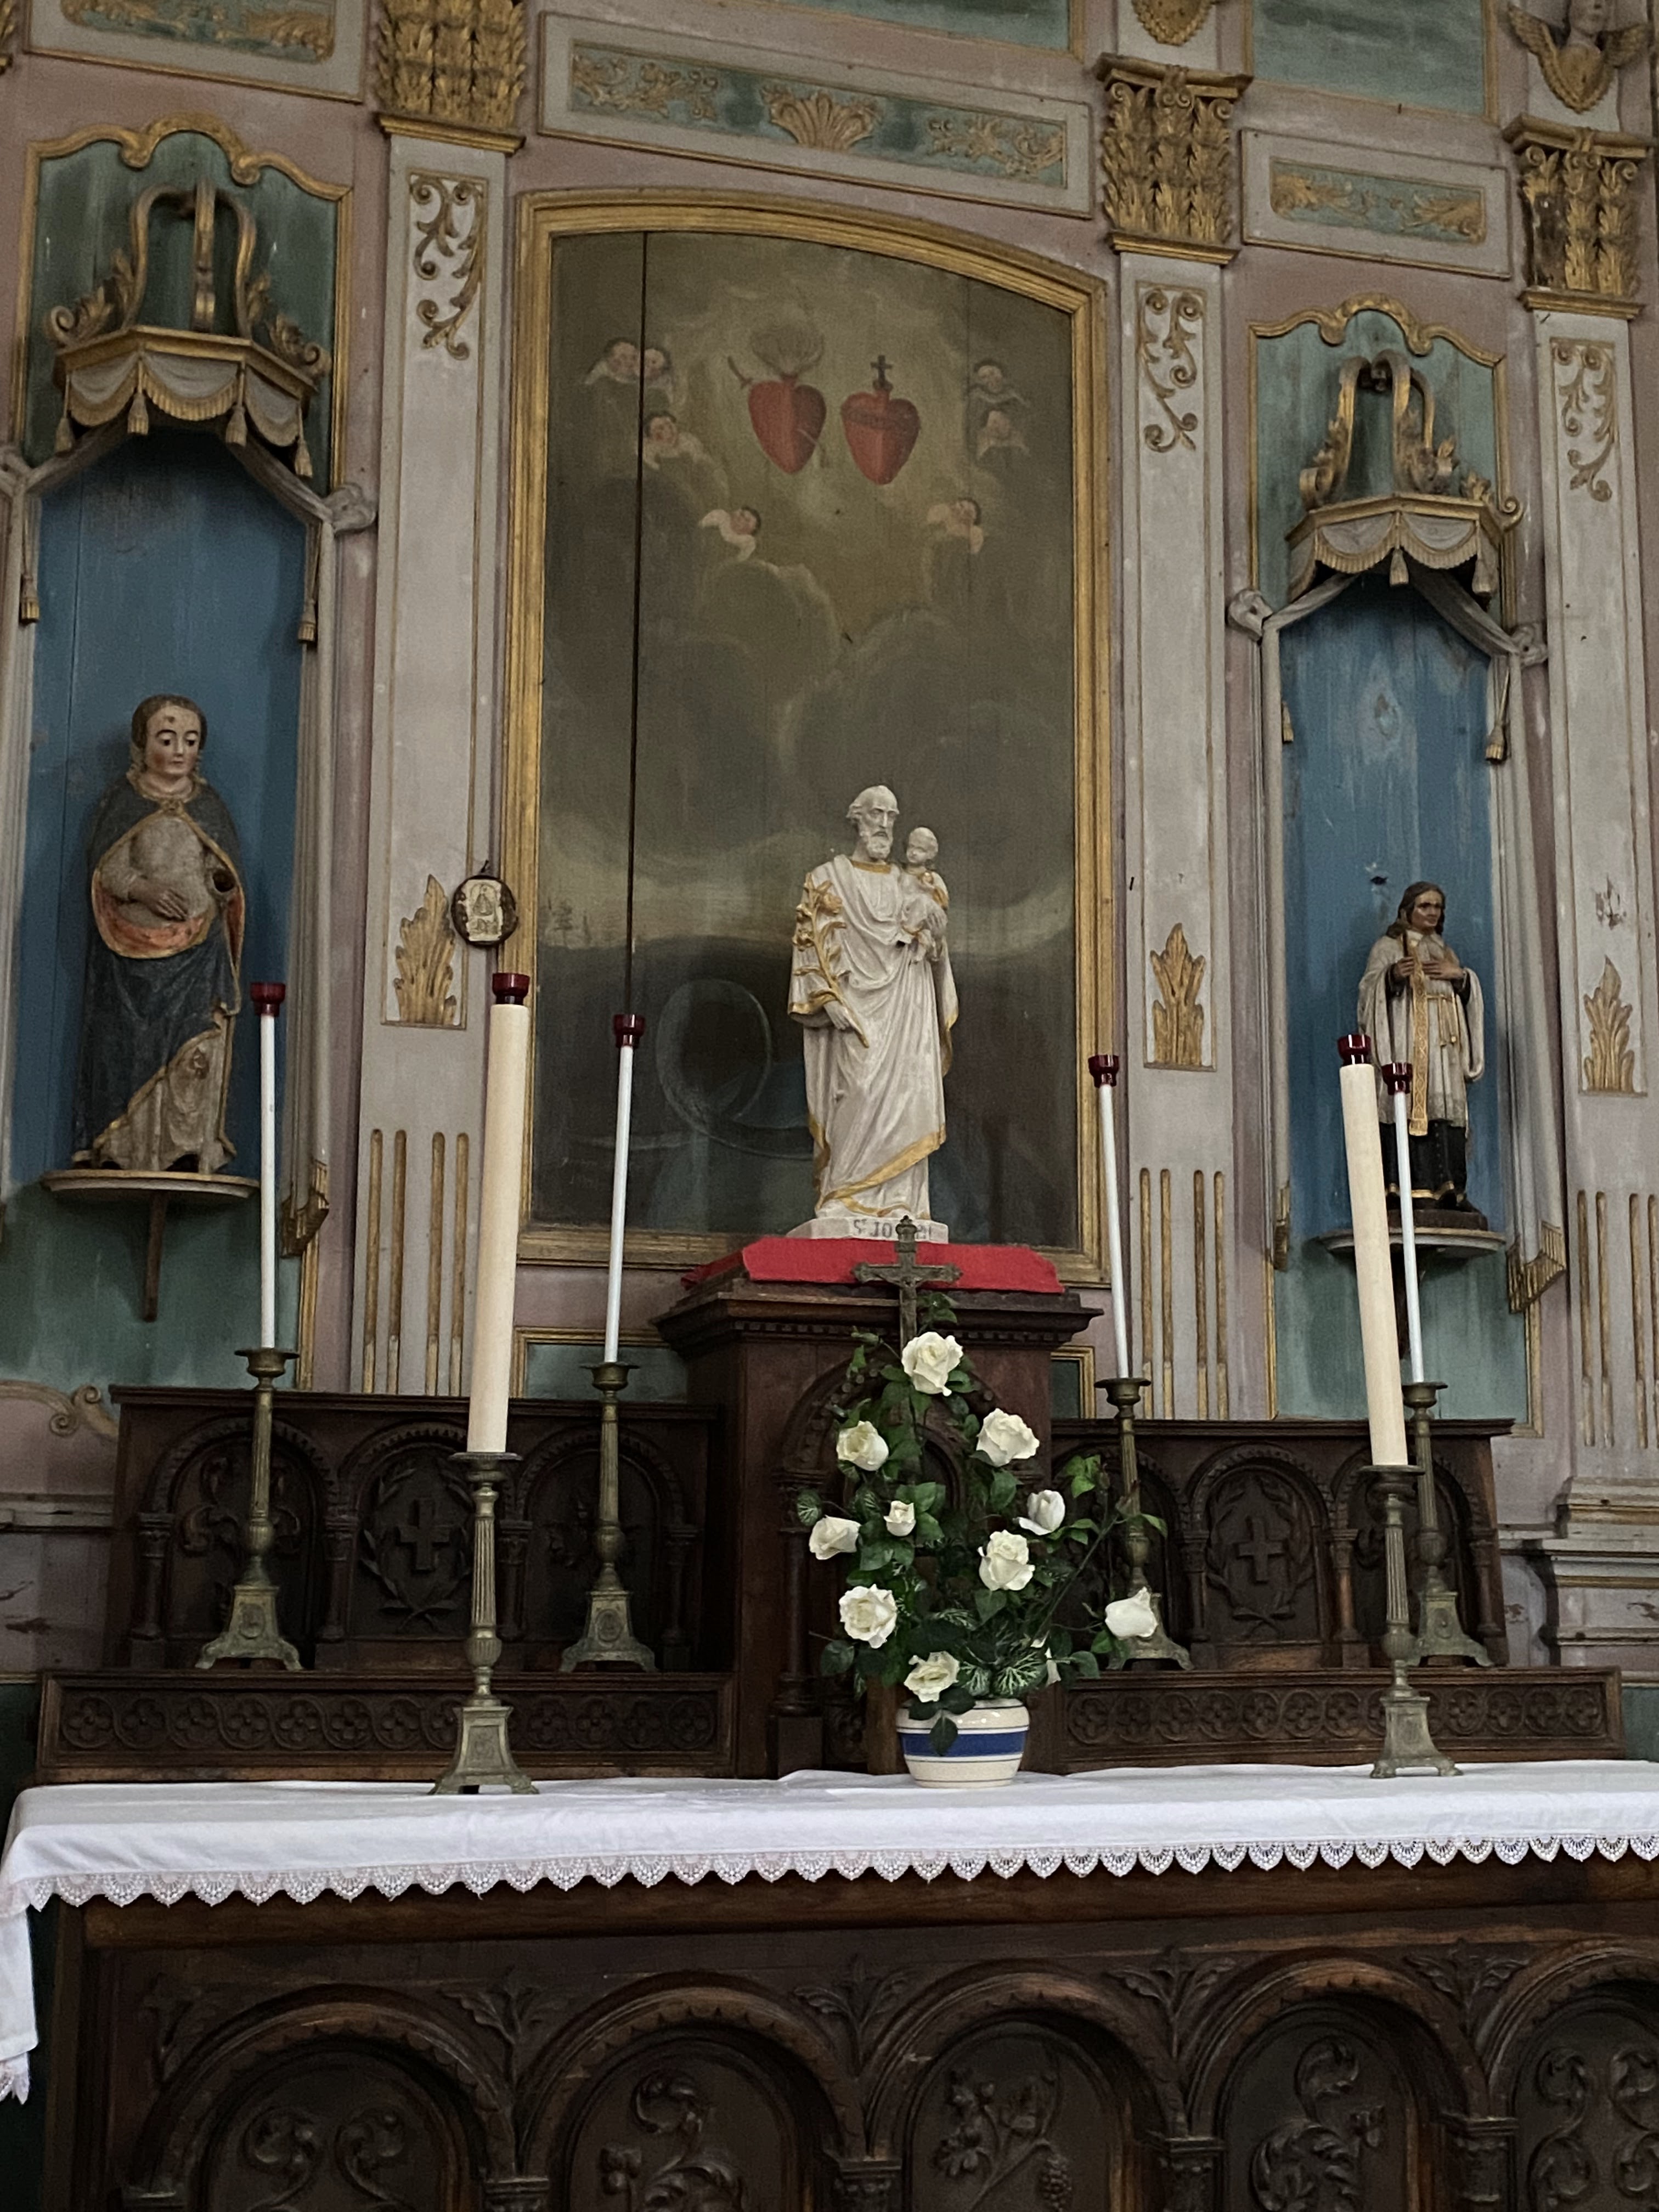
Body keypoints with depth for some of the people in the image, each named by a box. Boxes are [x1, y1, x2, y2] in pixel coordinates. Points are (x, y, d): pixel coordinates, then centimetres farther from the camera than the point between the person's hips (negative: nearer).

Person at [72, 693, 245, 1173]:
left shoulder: (209, 804, 14)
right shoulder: (121, 800, 9)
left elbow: (230, 874, 13)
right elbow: (103, 864, 0)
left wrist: (222, 881, -10)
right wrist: (142, 889, -17)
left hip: (196, 953, 1)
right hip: (132, 950, -1)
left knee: (195, 1054, -11)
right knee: (128, 1051, -4)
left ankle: (190, 1153, -11)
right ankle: (122, 1152, 1)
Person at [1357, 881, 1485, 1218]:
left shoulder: (1445, 950, 25)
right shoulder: (1388, 946, 9)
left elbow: (1470, 994, 19)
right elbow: (1371, 987, -4)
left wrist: (1459, 974, -2)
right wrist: (1394, 974, -23)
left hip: (1445, 1042, 5)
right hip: (1407, 1040, -5)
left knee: (1449, 1108, -4)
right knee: (1414, 1106, -16)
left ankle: (1450, 1189, -8)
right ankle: (1413, 1188, -21)